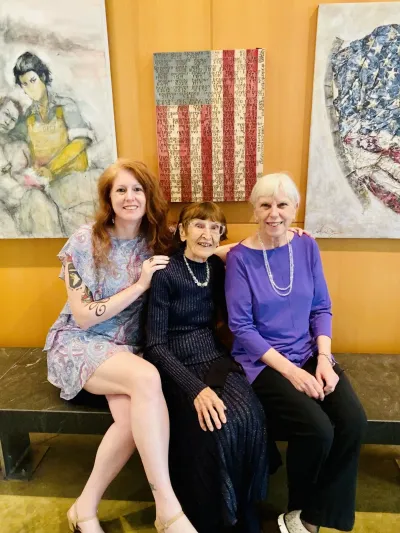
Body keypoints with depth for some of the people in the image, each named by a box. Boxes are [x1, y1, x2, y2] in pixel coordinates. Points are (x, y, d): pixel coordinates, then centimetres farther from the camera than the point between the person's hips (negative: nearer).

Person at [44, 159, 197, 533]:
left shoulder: (159, 242, 0)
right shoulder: (85, 241, -11)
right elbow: (83, 317, -13)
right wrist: (139, 285, -19)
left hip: (126, 347, 4)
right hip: (78, 343, -3)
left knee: (133, 416, -28)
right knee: (146, 378, -33)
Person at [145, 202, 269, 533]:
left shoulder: (217, 267, 7)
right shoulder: (166, 274, -10)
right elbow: (155, 345, -12)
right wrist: (195, 388, -25)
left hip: (215, 357, 5)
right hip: (178, 365, -4)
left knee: (249, 417, -23)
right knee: (216, 427, -27)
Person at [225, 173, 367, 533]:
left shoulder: (307, 247, 3)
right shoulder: (240, 257, -9)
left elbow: (321, 309, 6)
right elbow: (241, 326, -12)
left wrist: (324, 359, -8)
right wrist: (290, 370, -17)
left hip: (309, 353, 5)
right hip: (262, 361, -4)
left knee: (353, 422, -17)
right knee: (318, 429, -22)